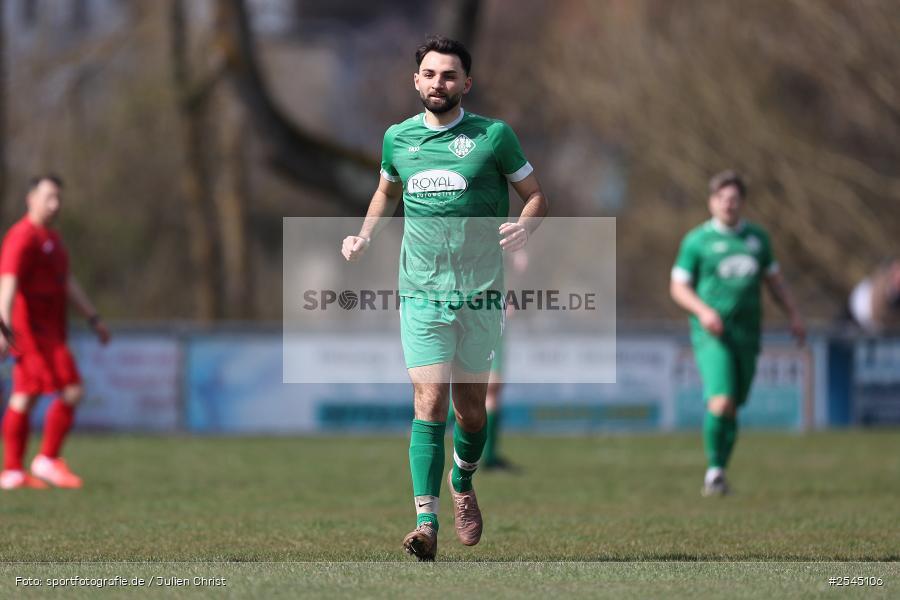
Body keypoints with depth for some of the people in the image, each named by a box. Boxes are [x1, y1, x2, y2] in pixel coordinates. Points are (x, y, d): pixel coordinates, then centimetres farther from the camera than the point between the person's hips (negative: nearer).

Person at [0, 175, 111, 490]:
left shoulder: (51, 238, 19)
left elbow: (68, 283, 26)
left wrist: (93, 319, 23)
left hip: (48, 331, 10)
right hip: (31, 329, -10)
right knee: (71, 391, -13)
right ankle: (48, 460, -7)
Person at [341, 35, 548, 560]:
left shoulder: (493, 136, -2)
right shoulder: (398, 138, 7)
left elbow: (536, 196, 5)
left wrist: (525, 228, -16)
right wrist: (365, 236, 9)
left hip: (480, 294, -1)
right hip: (422, 294, 1)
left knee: (470, 408, 9)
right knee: (429, 403, -13)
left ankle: (463, 483, 40)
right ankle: (426, 522, -17)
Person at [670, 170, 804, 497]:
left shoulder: (757, 237, 13)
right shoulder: (697, 240, -1)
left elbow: (774, 280, 23)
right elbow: (678, 286, 0)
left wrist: (794, 315, 13)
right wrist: (703, 310, -17)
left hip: (747, 333, 4)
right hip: (711, 333, -4)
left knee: (733, 408, 7)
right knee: (721, 402, -20)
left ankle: (718, 472, 22)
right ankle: (714, 467, -4)